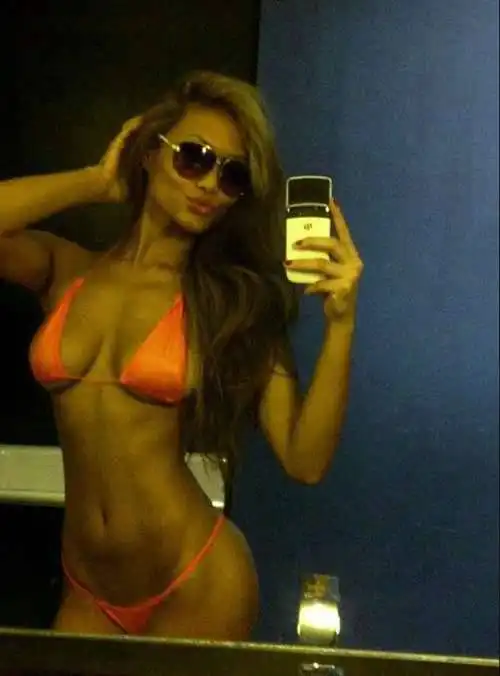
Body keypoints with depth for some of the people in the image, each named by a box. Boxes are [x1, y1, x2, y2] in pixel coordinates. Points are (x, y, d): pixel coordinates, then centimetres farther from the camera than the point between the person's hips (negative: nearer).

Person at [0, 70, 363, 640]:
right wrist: (97, 183, -9)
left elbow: (305, 460, -12)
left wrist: (339, 322, -22)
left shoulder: (235, 300, -6)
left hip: (197, 583, -1)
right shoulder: (64, 270, -1)